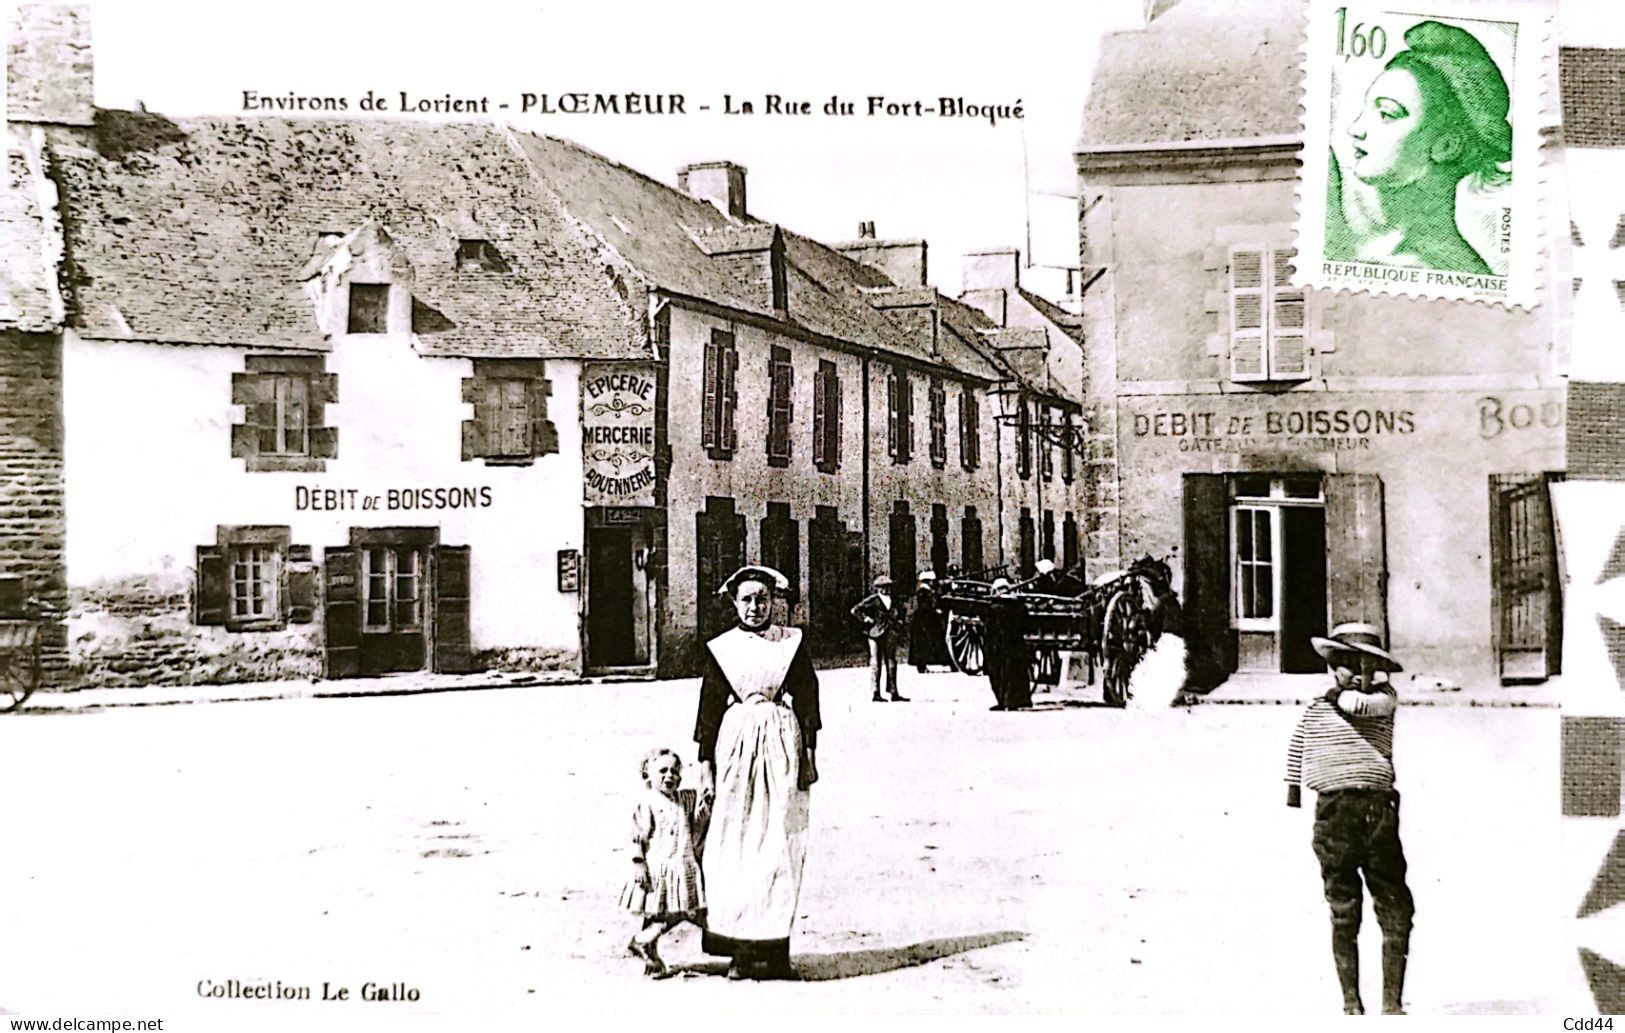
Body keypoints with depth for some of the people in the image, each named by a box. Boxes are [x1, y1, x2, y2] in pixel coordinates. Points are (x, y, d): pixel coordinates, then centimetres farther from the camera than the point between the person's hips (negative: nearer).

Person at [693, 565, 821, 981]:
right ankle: (741, 949, 3)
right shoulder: (720, 649, 6)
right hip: (736, 741, 0)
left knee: (779, 845, -1)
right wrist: (706, 763, 5)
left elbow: (807, 697, 8)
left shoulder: (792, 642, 6)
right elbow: (709, 708, 8)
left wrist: (809, 753, 3)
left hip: (782, 743, 0)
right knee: (735, 845, -1)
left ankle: (774, 948, 4)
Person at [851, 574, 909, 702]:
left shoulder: (893, 601, 14)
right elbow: (855, 610, -6)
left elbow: (900, 612, 33)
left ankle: (894, 692, 13)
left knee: (891, 663, 8)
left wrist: (899, 622, 15)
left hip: (890, 634, 6)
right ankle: (876, 693, -2)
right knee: (876, 663, -4)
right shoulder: (872, 600, -4)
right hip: (876, 634, -6)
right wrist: (866, 619, -10)